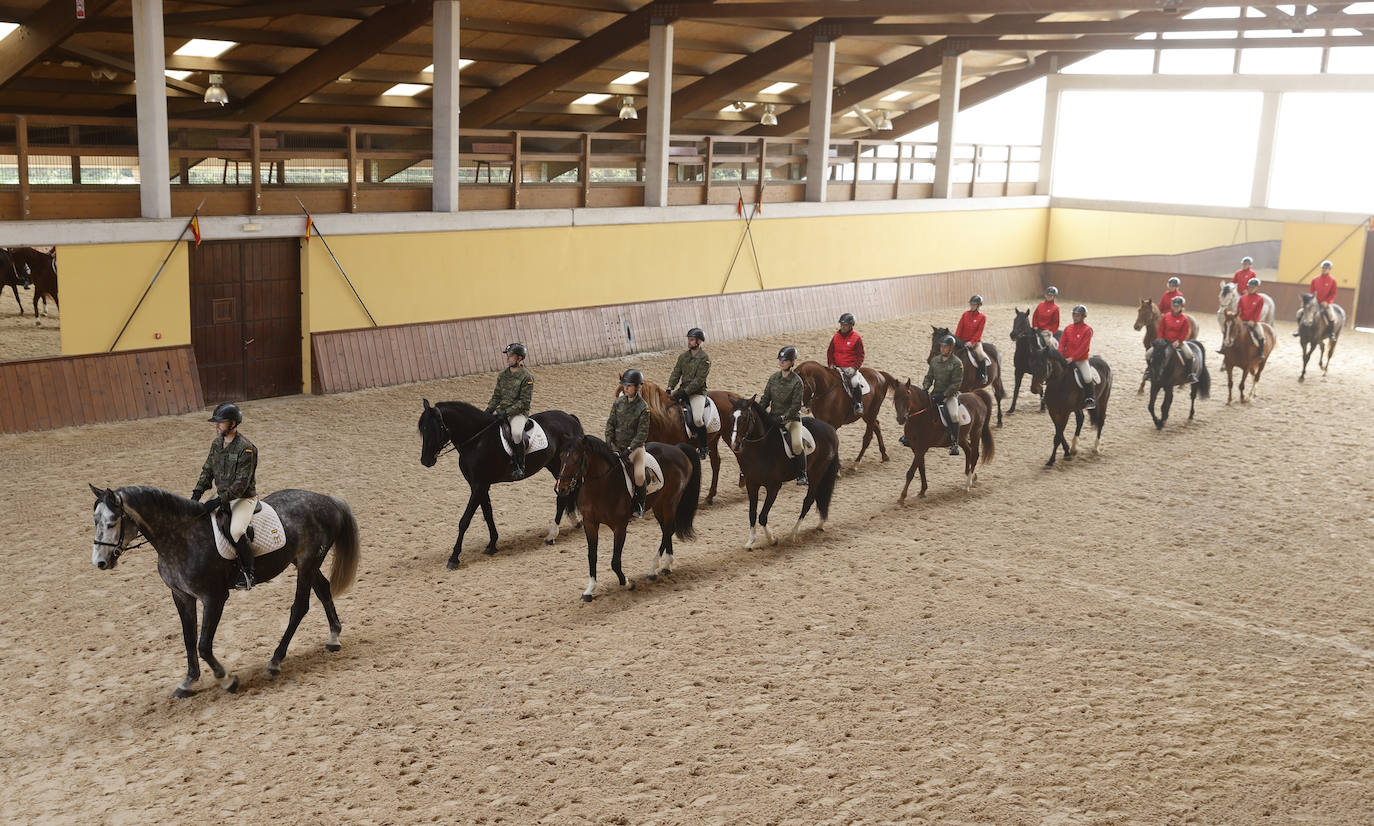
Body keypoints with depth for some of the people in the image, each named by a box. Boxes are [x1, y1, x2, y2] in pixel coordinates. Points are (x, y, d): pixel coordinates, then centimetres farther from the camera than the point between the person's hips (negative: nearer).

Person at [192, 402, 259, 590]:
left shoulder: (246, 448, -19)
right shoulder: (217, 443, 6)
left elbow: (241, 484, -22)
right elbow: (207, 471, 11)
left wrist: (218, 501, -27)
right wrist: (196, 494, -3)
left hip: (244, 498, -8)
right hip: (222, 496, 9)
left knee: (236, 531, -30)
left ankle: (248, 573, -13)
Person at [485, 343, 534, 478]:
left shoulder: (526, 377, -8)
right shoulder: (503, 375, 12)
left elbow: (524, 402, -12)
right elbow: (496, 396, 15)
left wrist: (507, 412, -21)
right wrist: (488, 411, -1)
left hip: (519, 412, -7)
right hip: (502, 411, 7)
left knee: (516, 432, -36)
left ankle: (520, 466, -19)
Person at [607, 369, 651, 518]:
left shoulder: (643, 407, -11)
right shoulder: (618, 402, 0)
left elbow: (642, 433, -13)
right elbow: (610, 424, 4)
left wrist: (629, 450, -20)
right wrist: (609, 445, -7)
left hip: (635, 446, -4)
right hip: (616, 445, 4)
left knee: (639, 475, -21)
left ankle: (639, 507, 2)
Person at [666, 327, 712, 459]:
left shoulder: (705, 359, -8)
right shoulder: (683, 356, 12)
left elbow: (699, 380, -15)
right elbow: (676, 373, 10)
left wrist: (683, 392, -22)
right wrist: (670, 388, -8)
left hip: (698, 392, -7)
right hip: (683, 391, 7)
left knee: (697, 418, -26)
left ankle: (703, 448, -7)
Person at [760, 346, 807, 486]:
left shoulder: (797, 381, -11)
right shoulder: (773, 378, 5)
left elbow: (796, 406, -14)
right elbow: (765, 398, 10)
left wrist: (783, 417, -24)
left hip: (792, 417, -5)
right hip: (773, 416, 5)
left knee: (797, 444, -24)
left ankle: (801, 475, -6)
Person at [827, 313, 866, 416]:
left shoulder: (856, 338, -2)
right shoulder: (836, 337, 10)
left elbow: (860, 356, -2)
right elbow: (830, 352, 17)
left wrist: (854, 368, -15)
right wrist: (831, 364, 2)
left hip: (850, 368, -4)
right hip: (837, 368, 5)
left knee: (854, 382, -30)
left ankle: (859, 404, -15)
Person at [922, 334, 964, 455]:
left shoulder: (957, 363, -9)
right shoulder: (935, 360, 8)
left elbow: (956, 383, -13)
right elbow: (929, 377, 14)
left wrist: (944, 395, -20)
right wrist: (924, 388, -5)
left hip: (950, 394, -5)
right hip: (935, 393, 5)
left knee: (954, 415, -27)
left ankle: (955, 444, -19)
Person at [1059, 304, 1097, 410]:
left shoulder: (1087, 330, -6)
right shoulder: (1068, 328, 9)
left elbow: (1083, 347, -14)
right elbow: (1062, 343, 6)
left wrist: (1072, 358, -21)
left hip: (1081, 360, -5)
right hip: (1067, 359, 5)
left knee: (1088, 378, -21)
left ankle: (1090, 400, -4)